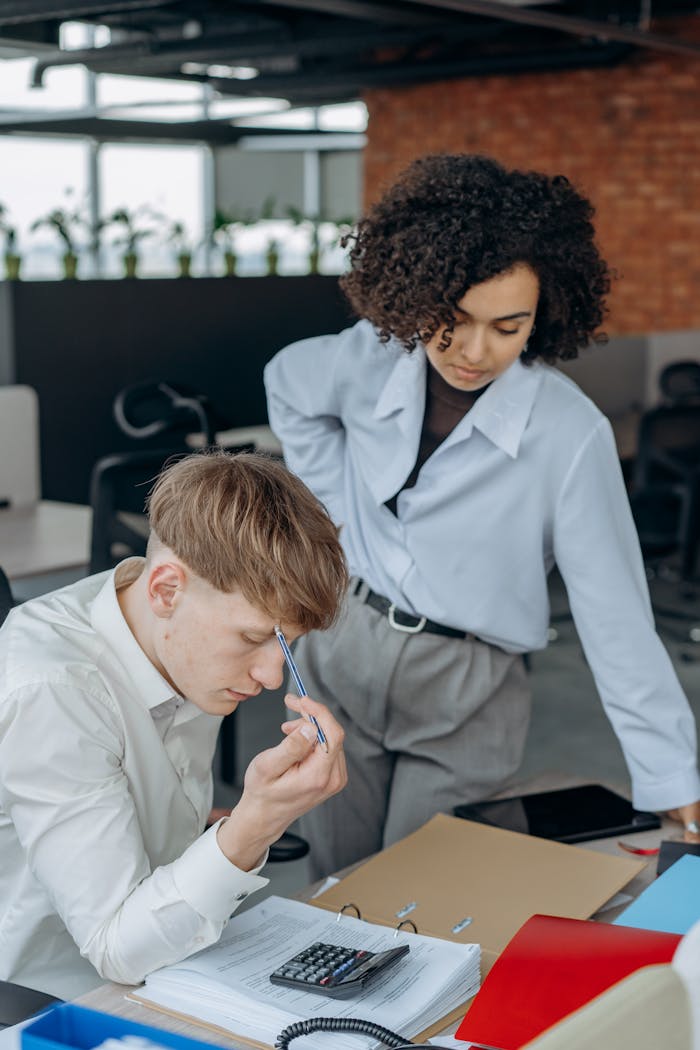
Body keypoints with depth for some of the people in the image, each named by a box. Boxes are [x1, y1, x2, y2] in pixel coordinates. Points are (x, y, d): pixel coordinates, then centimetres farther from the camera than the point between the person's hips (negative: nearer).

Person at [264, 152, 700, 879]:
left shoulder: (570, 434, -22)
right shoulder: (369, 361, -10)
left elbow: (616, 619, -19)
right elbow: (286, 381, 14)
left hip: (461, 696, -3)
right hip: (339, 653, 4)